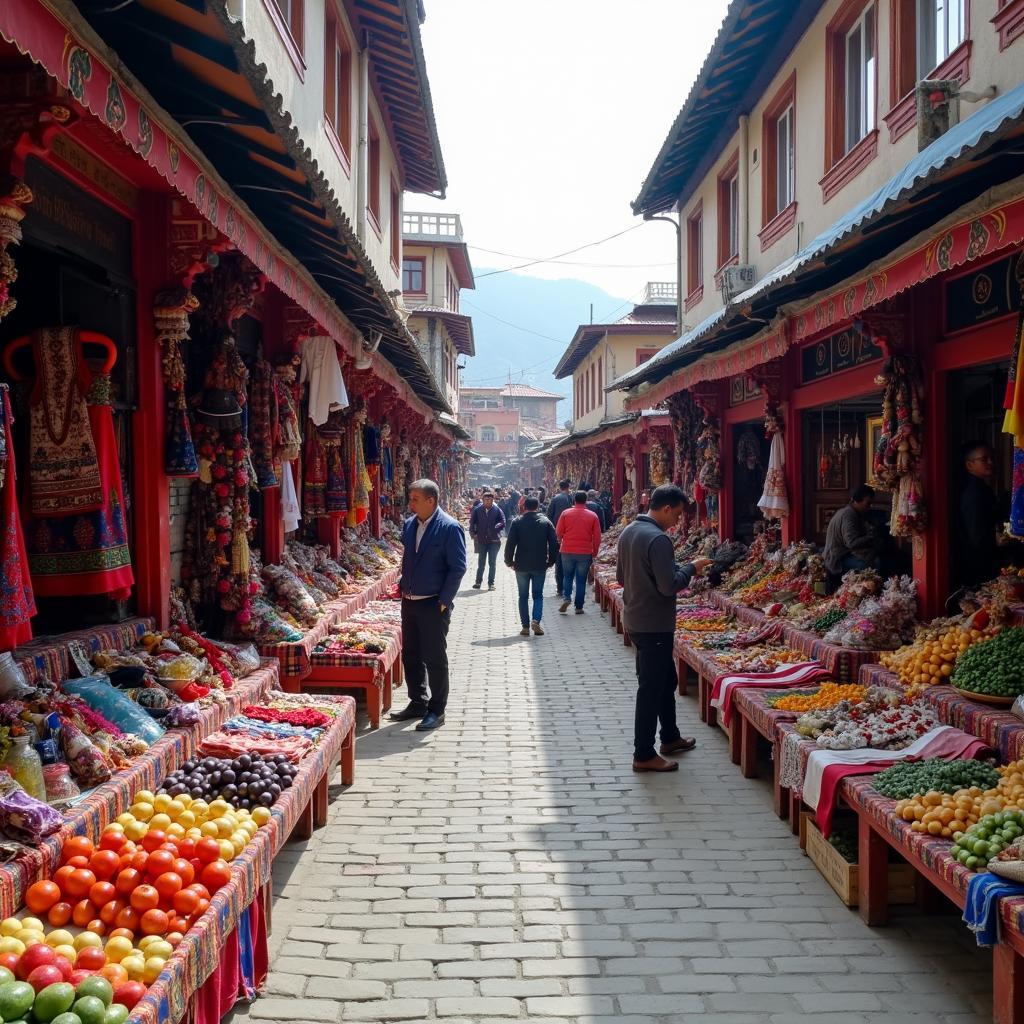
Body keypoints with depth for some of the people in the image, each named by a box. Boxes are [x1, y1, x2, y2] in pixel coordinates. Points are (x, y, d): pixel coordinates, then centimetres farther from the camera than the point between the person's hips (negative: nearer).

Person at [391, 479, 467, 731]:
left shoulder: (449, 528, -14)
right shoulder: (409, 524, 7)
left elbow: (458, 567, -14)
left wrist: (443, 601, -15)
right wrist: (403, 588, 11)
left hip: (433, 604, -7)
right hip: (409, 602, 7)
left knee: (434, 659, 1)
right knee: (410, 656, 14)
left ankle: (436, 710, 11)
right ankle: (417, 703, 28)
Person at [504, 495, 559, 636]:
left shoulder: (517, 522, -4)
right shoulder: (546, 522, 0)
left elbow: (510, 544, -7)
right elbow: (554, 544, -1)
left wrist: (509, 561, 5)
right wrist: (551, 561, 9)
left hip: (522, 566, -1)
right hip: (540, 566, 1)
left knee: (523, 596, 9)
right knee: (538, 595, 10)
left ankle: (525, 626, 7)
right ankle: (536, 620, -11)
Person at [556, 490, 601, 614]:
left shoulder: (565, 513, -2)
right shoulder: (592, 516, -2)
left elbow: (558, 533, 1)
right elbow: (597, 537, -1)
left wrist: (561, 544, 21)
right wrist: (594, 553, 10)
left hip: (567, 551, 1)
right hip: (585, 552, 0)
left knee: (567, 577, 17)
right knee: (581, 580, 7)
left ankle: (566, 597, -4)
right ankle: (579, 607, 9)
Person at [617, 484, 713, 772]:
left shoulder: (628, 532, 8)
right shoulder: (657, 539, -21)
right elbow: (669, 586, -24)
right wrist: (691, 568, -7)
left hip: (634, 619, 10)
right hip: (654, 626, -10)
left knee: (666, 678, 22)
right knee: (651, 688, -1)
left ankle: (670, 737, 35)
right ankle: (644, 755, 6)